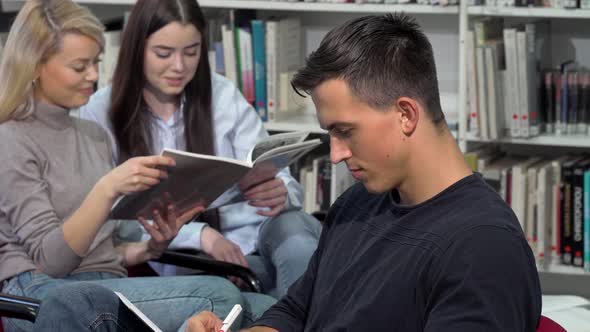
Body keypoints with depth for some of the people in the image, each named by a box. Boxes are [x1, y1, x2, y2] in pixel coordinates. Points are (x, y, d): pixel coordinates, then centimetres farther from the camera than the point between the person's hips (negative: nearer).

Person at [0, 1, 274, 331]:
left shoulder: (95, 135, 21)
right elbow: (50, 259, -10)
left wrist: (149, 248, 3)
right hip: (41, 296, -7)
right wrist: (107, 189, -22)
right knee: (217, 296, -30)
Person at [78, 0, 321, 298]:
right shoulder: (101, 114, -1)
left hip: (254, 236, 2)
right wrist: (200, 235, -23)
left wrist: (281, 194, -23)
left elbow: (276, 178, 3)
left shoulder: (223, 95, 7)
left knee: (292, 224, -33)